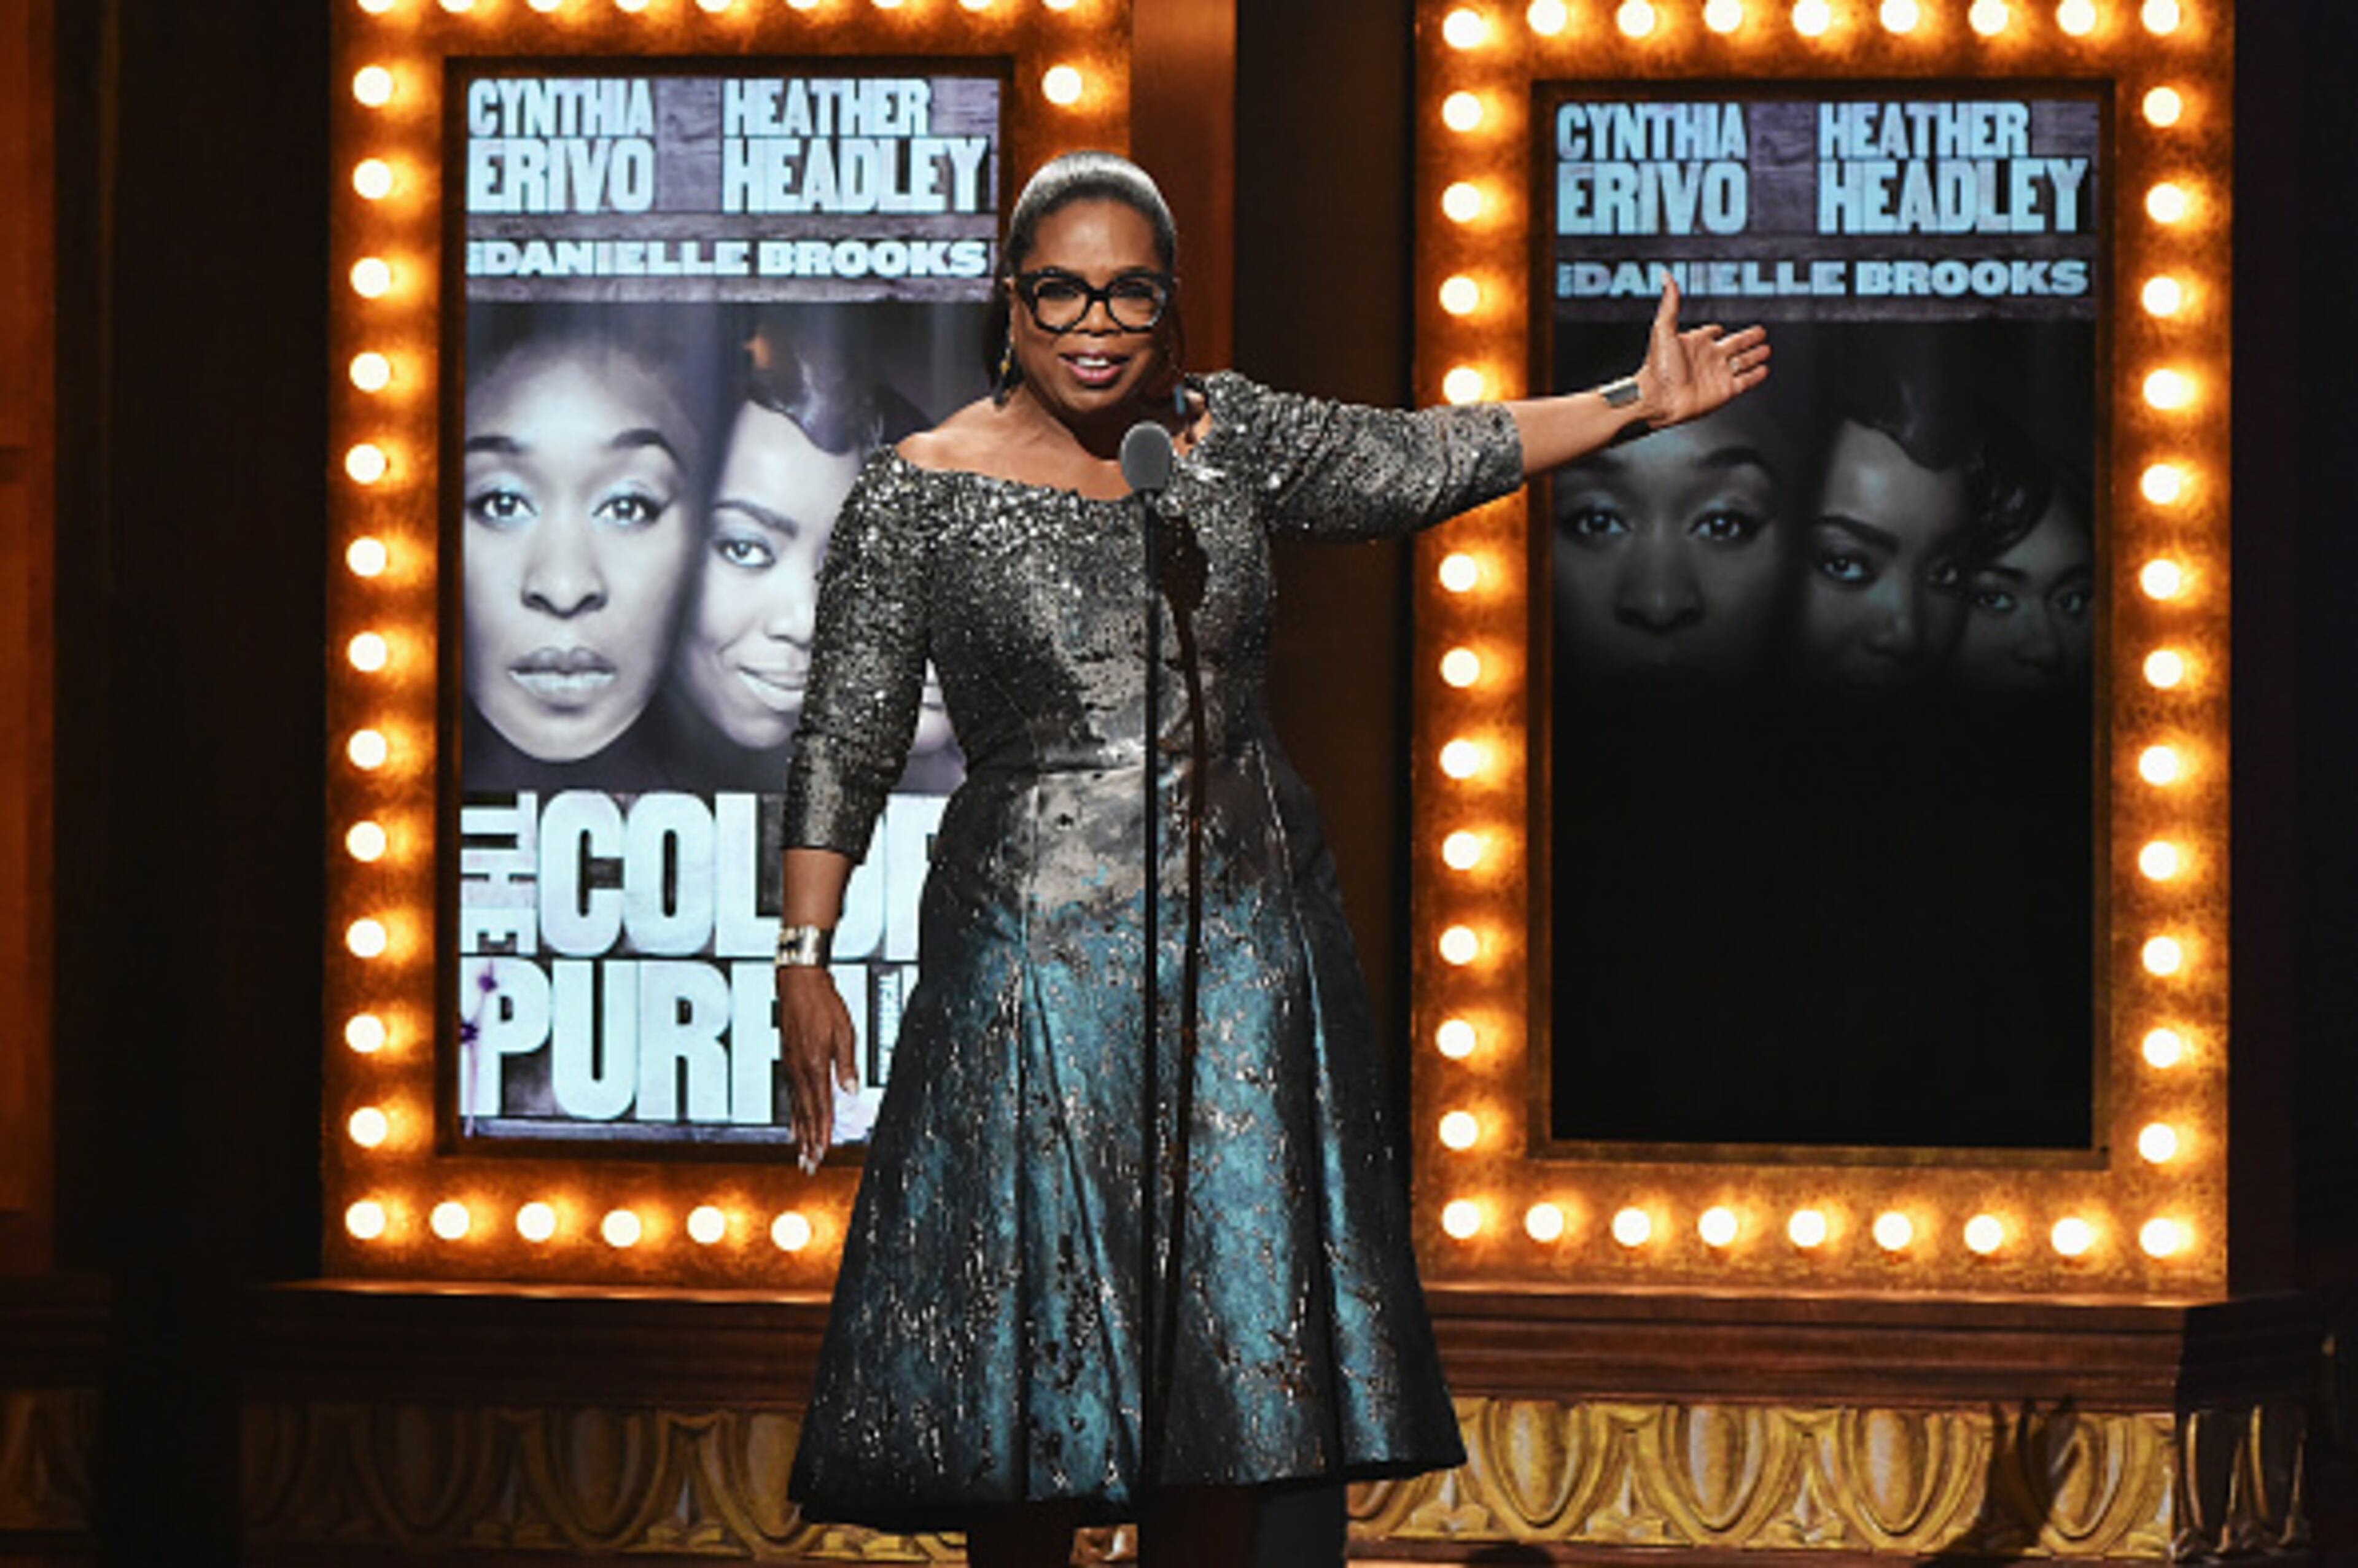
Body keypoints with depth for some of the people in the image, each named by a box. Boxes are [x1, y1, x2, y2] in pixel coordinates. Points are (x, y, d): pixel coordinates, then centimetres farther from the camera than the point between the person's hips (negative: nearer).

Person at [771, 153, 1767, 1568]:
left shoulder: (1229, 437, 6)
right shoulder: (920, 496, -4)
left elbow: (1425, 461, 15)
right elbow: (846, 745, -3)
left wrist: (1640, 401, 13)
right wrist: (805, 958, -8)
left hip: (1247, 943, 3)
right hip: (1040, 955, -3)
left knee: (1236, 1327, 4)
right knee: (1031, 1349, -1)